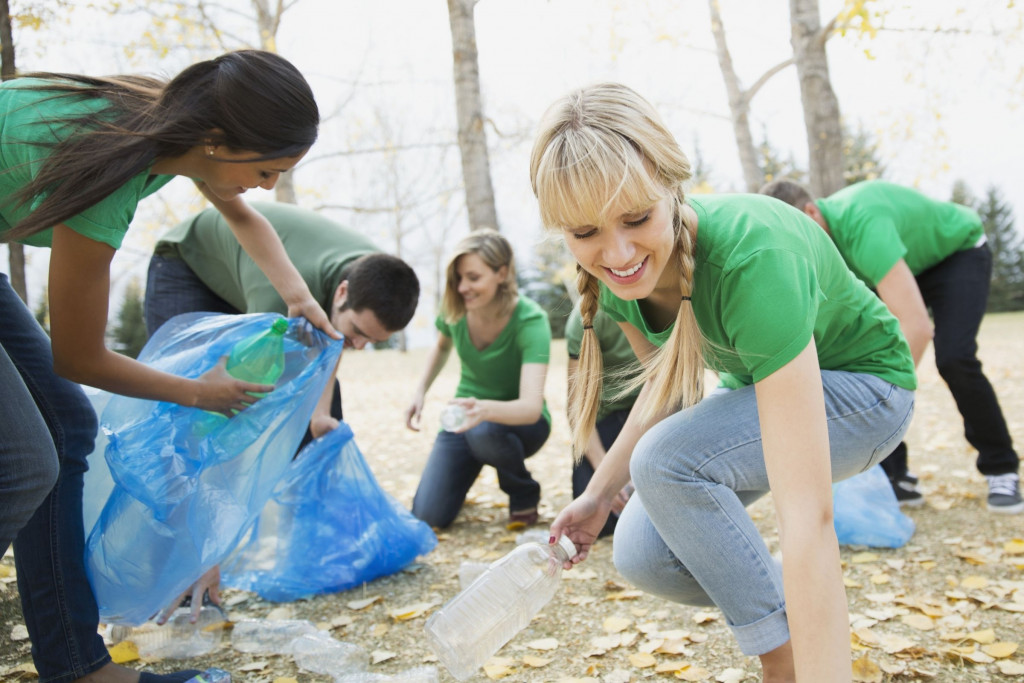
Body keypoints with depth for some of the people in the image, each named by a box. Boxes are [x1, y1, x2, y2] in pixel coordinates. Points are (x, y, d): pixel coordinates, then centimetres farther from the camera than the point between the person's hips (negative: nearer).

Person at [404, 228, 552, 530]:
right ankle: (466, 469, 21)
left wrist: (485, 409, -58)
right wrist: (420, 392, 0)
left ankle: (525, 494, -7)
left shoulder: (530, 321, -26)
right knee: (427, 516, -14)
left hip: (521, 422, -3)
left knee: (485, 431, -40)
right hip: (466, 414, 3)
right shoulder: (454, 309, -13)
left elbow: (531, 406, -39)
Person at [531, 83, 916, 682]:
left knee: (666, 461, -30)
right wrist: (599, 495, -3)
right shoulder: (619, 269, -19)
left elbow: (808, 517, -43)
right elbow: (667, 383, 2)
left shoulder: (751, 258, -40)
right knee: (644, 557, -11)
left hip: (859, 386, -6)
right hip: (761, 385, 6)